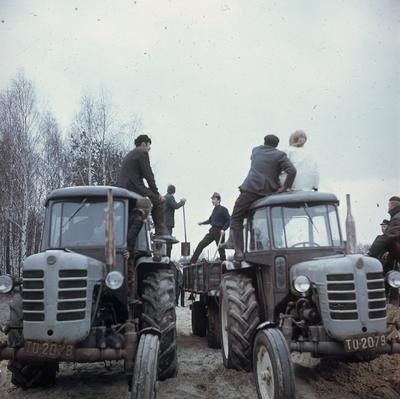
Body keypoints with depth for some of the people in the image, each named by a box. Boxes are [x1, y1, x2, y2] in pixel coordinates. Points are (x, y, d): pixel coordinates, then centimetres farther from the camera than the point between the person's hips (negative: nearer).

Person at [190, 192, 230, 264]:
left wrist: (223, 229, -20)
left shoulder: (223, 209, -7)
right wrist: (202, 223, 12)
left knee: (220, 248, -1)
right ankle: (192, 261, 0)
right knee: (201, 244, 0)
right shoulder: (214, 210, 15)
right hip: (212, 230, 7)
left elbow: (229, 221, -10)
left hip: (219, 232, -7)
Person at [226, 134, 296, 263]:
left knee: (236, 218, 7)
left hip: (251, 188, -1)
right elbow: (292, 171, -9)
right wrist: (284, 187, 0)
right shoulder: (280, 155, 8)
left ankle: (239, 251, -5)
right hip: (269, 191, 1)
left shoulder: (256, 150, 18)